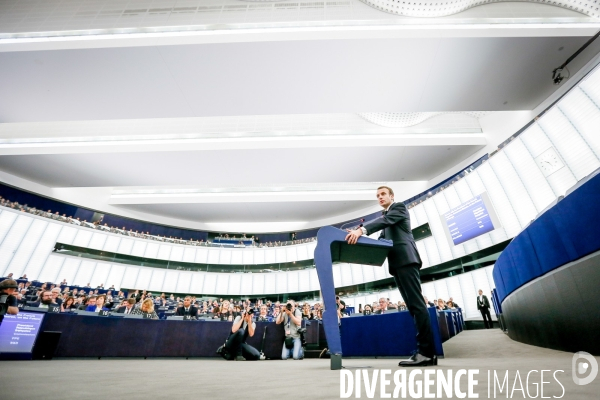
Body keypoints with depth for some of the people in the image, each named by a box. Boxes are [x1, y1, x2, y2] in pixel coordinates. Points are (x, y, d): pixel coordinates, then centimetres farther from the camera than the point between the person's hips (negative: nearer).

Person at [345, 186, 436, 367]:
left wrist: (361, 230, -31)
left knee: (417, 304, -11)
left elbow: (385, 221, -16)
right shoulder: (385, 216, 29)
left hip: (405, 260, -8)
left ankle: (426, 351, -9)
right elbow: (382, 239, 21)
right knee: (413, 306, 5)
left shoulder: (400, 207, 4)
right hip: (397, 263, 9)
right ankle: (426, 352, 7)